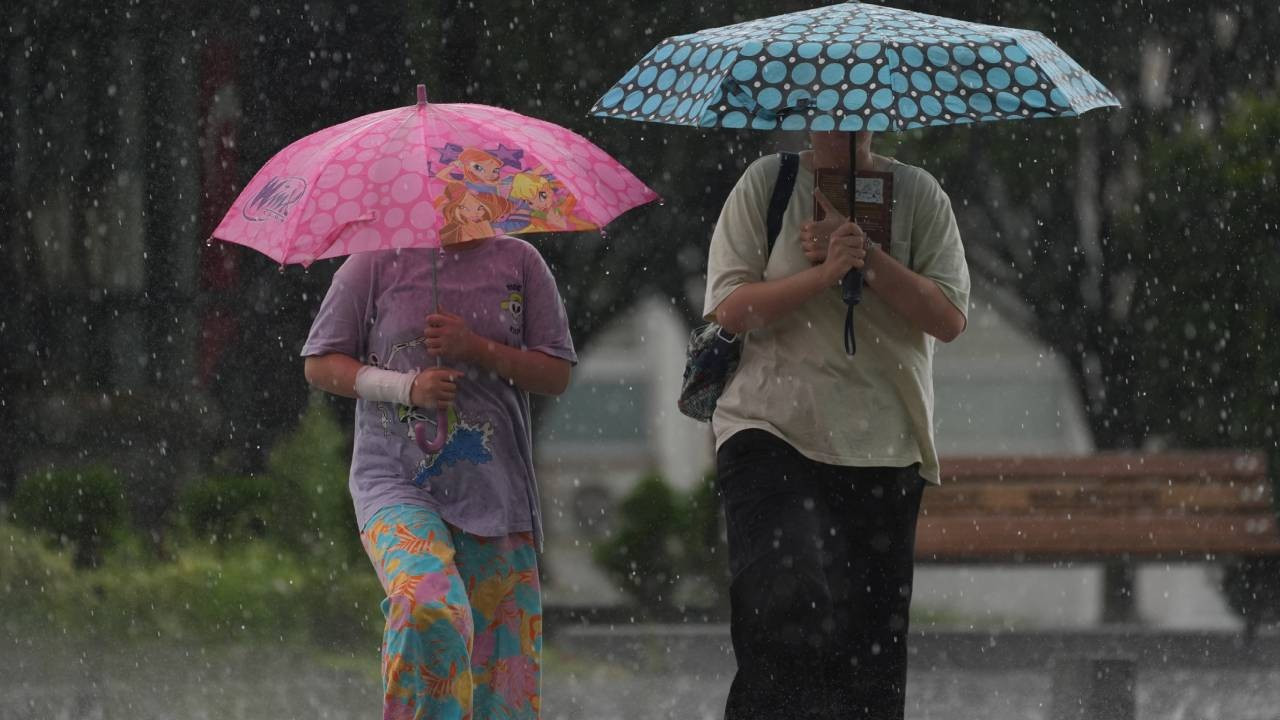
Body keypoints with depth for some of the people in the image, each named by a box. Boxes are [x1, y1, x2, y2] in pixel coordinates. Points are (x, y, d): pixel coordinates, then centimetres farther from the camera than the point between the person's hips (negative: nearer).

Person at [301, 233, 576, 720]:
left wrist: (477, 349, -9)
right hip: (396, 481, -3)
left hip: (495, 491, 3)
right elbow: (320, 365, 7)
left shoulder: (519, 263, 10)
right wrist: (406, 387, -9)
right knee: (430, 605, -31)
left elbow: (557, 374, 8)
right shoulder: (377, 263, 4)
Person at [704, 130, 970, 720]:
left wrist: (867, 257, -12)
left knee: (873, 637, 0)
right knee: (787, 603, -22)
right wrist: (823, 274, -16)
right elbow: (730, 307, -4)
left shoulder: (917, 195, 8)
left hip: (883, 444, 2)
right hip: (771, 431, -2)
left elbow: (950, 317, -1)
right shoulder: (765, 184, 5)